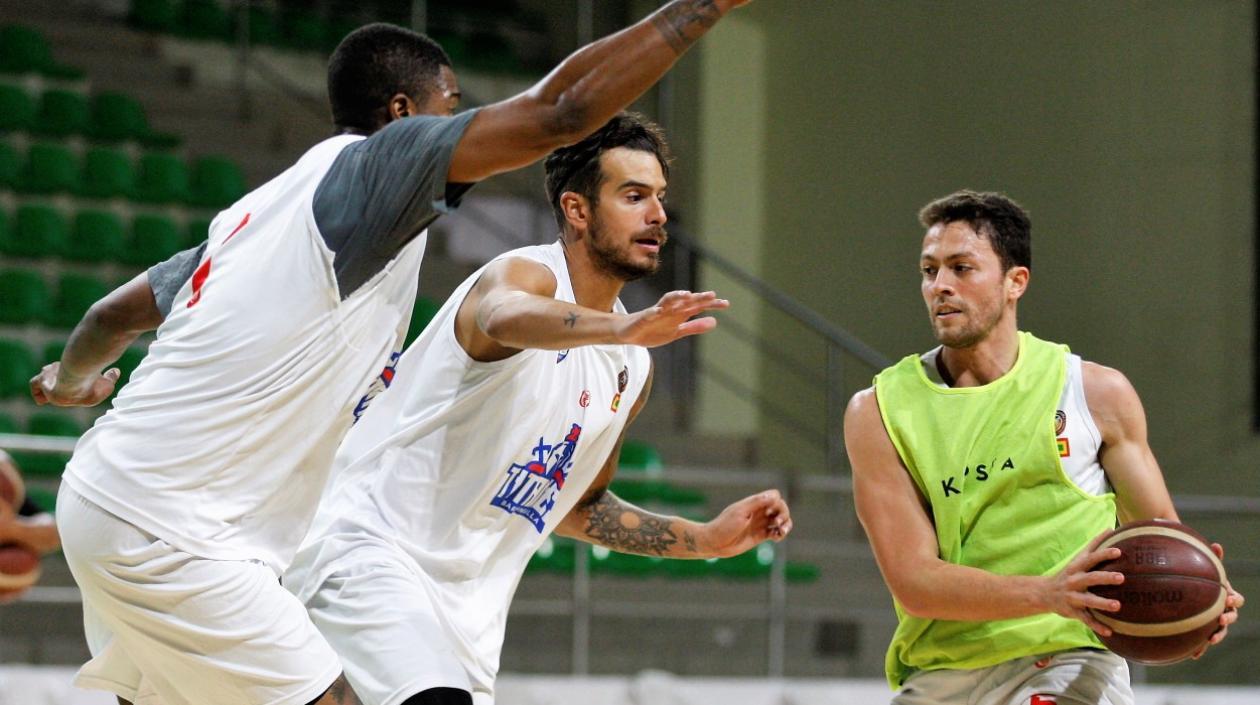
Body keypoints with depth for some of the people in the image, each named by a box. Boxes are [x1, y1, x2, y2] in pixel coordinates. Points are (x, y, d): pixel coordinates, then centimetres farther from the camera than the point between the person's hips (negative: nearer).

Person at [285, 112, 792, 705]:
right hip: (369, 543, -9)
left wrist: (708, 539, 15)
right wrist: (620, 328, -57)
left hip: (468, 605, 9)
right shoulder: (525, 275, -12)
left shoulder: (631, 369, 12)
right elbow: (502, 317, -40)